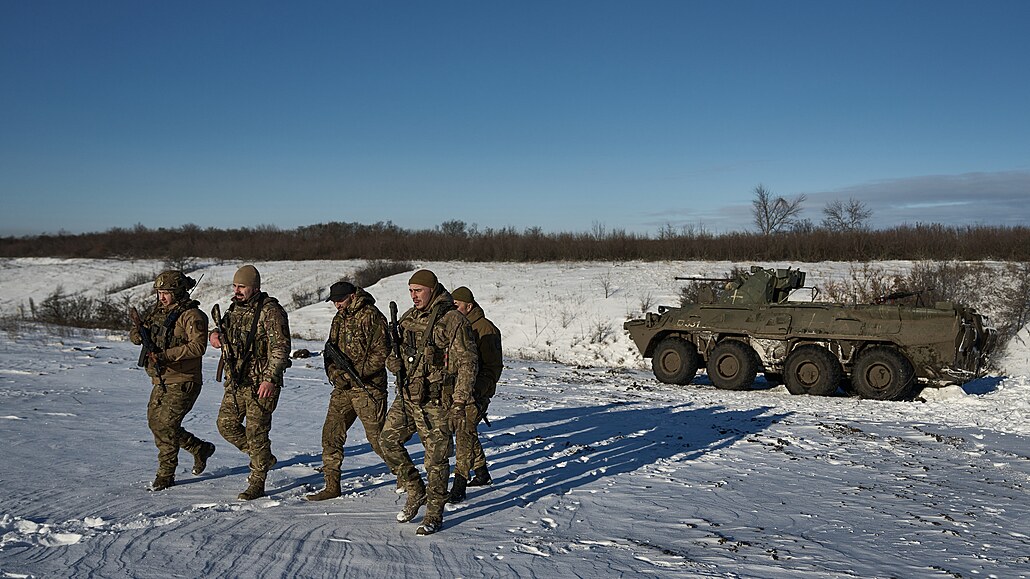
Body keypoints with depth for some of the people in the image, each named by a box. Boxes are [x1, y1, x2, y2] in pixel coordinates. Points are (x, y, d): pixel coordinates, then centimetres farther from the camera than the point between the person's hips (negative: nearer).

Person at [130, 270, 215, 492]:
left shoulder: (191, 315, -13)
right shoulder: (158, 311, 12)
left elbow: (198, 346, -23)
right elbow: (136, 338, 13)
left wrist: (166, 355, -29)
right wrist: (138, 326, -11)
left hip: (183, 382, -9)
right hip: (161, 381, 9)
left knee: (166, 425, -11)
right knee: (155, 423, 12)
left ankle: (166, 474, 9)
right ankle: (201, 449, 26)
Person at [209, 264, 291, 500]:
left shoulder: (270, 312, -14)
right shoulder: (235, 308, 10)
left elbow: (281, 349, -18)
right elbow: (227, 330, 28)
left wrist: (270, 379, -26)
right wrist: (216, 334, 4)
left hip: (261, 383, -8)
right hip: (236, 381, 8)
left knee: (256, 432, -3)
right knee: (226, 424, 10)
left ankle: (257, 484, 11)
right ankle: (264, 458, 29)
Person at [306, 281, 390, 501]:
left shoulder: (371, 316, -11)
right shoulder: (339, 318, 14)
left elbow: (381, 353, -15)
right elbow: (329, 351, 16)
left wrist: (357, 373, -19)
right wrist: (335, 373, -3)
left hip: (367, 387, -8)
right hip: (342, 388, 8)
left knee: (378, 438, -3)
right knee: (331, 435, 5)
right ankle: (332, 486, 14)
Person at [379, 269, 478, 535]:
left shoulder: (453, 320, -11)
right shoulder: (408, 318, 10)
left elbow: (467, 363, -12)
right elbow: (396, 352, 22)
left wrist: (459, 403, -16)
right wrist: (393, 360, -3)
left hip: (436, 401, -7)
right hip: (407, 396, 7)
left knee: (436, 458, 1)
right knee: (388, 440, 5)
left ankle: (435, 514, 15)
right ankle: (416, 491, 23)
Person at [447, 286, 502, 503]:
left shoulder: (486, 330, -14)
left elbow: (493, 367, -16)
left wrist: (478, 388, -26)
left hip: (476, 392, -8)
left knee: (464, 432, -16)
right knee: (467, 431, 18)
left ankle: (459, 487, -15)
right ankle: (482, 473, 36)